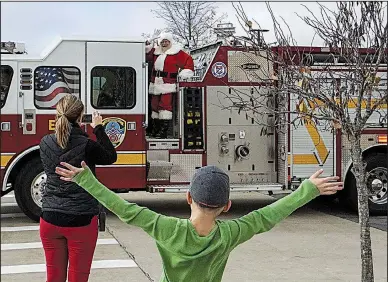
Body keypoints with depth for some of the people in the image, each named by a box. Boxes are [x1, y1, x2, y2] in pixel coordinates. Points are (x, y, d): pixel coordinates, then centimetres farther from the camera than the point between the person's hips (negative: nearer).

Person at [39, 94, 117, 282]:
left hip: (50, 219, 4)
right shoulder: (87, 145, -14)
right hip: (81, 220, -4)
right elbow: (111, 157, 4)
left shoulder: (45, 143, -2)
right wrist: (99, 129, 10)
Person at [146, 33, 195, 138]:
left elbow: (188, 60, -2)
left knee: (165, 105, -12)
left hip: (167, 85, -6)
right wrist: (147, 49, 11)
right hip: (155, 85, 6)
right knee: (154, 105, 10)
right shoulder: (156, 51, 15)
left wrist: (185, 73, -11)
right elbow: (149, 59, 27)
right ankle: (155, 129, 21)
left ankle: (164, 130, -11)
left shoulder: (176, 52, -2)